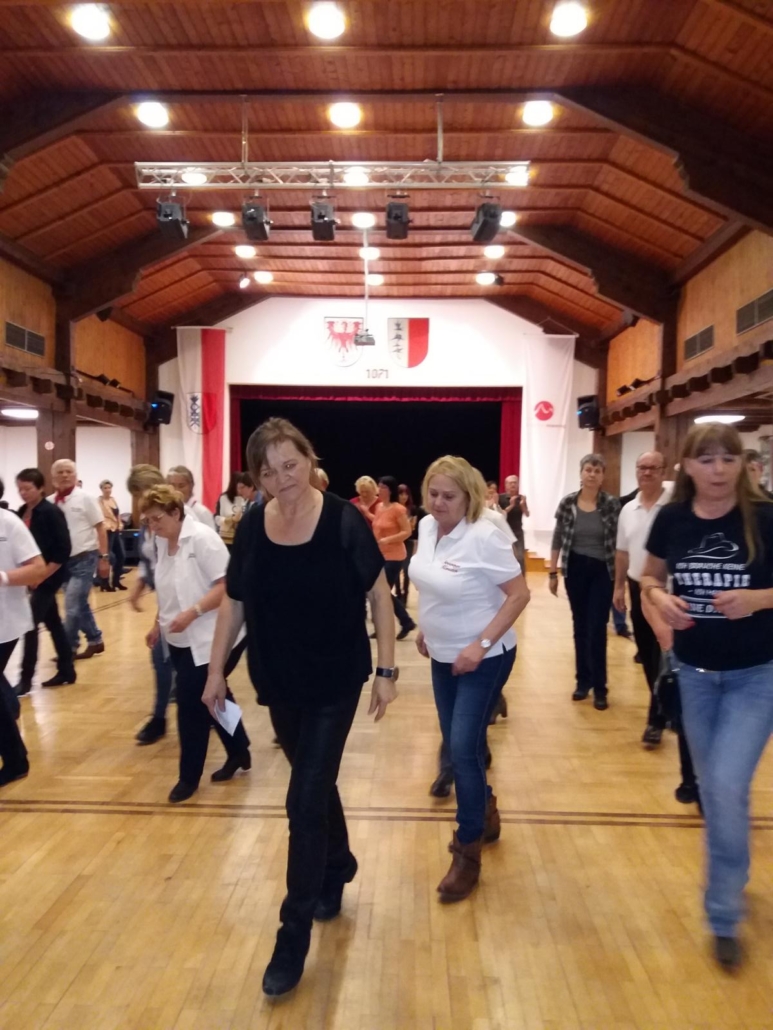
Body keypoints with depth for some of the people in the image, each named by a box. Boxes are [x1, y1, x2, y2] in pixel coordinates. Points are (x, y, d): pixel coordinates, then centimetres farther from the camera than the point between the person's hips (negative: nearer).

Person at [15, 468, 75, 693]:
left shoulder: (51, 512, -14)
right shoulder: (22, 513, 7)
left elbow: (63, 551, -17)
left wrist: (41, 576, -17)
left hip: (48, 578, -7)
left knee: (30, 624, -7)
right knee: (53, 623, 13)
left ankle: (25, 680, 2)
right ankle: (67, 671, 24)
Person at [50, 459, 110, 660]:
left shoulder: (85, 498, -6)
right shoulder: (49, 503, 3)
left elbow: (100, 528, -5)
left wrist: (104, 557, -8)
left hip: (84, 558, -4)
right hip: (63, 560, 4)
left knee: (72, 606, -7)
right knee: (79, 605, 13)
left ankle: (68, 649, 5)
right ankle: (95, 641, 28)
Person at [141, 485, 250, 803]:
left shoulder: (202, 538, -17)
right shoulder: (164, 543, 8)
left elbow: (227, 585, -23)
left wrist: (192, 613, -28)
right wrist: (158, 624, 8)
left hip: (213, 639, -8)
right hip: (182, 640, 8)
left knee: (192, 705, -3)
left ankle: (190, 777, 14)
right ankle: (239, 754, 36)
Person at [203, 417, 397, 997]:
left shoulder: (344, 522, -16)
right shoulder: (252, 527, -5)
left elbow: (379, 596, -9)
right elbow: (234, 602, 4)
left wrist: (386, 670, -8)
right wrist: (217, 670, 6)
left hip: (336, 683, -4)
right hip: (277, 683, 4)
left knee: (305, 801, 0)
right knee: (316, 784, 22)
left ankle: (293, 938, 18)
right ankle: (338, 867, 49)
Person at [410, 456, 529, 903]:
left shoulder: (484, 537, -23)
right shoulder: (427, 527, -1)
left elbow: (519, 594, -21)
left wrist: (481, 644, -26)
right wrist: (425, 628, 10)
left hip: (484, 659, -7)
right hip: (443, 655, 7)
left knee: (464, 748, -7)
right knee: (458, 745, 16)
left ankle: (468, 852, 12)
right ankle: (485, 815, 41)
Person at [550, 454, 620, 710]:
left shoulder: (612, 504, -6)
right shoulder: (567, 503, -2)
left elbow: (618, 543, -4)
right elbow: (558, 540, 3)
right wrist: (552, 573, 2)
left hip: (602, 572, -2)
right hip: (575, 570, 2)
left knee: (597, 629, -2)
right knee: (580, 627, 12)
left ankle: (599, 687, 9)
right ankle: (583, 680, 25)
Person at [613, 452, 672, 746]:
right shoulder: (628, 509, 8)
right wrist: (619, 586, 14)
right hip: (637, 587, 6)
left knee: (662, 654, -1)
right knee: (645, 652, 15)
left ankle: (656, 719, 8)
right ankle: (663, 705, 34)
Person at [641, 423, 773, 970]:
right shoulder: (672, 520, -7)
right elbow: (651, 577, 7)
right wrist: (661, 599, -14)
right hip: (694, 670, 4)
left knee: (727, 787, -9)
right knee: (711, 786, 17)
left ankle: (724, 916, 13)